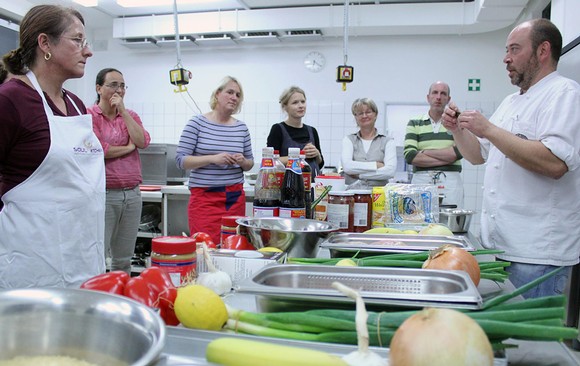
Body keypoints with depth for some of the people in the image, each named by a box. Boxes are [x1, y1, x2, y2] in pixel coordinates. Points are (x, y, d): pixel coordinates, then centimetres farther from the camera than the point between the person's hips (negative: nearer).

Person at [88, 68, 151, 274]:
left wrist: (123, 111, -4)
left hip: (132, 194, 5)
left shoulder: (130, 115, 14)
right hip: (104, 194, -5)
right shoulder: (90, 115, -1)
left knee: (124, 260, 13)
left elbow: (143, 142, -3)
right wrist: (128, 147, -1)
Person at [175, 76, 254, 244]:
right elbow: (181, 160, -6)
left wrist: (243, 162, -6)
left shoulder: (241, 128, 10)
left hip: (235, 197, 4)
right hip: (204, 197, -3)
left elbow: (250, 163, 17)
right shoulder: (197, 123, -1)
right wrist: (213, 158, -17)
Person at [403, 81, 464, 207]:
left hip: (451, 182, 0)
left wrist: (425, 152, -4)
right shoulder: (414, 124, 11)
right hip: (421, 181, 0)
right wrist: (447, 158, -6)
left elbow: (459, 151, -5)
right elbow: (409, 156, -4)